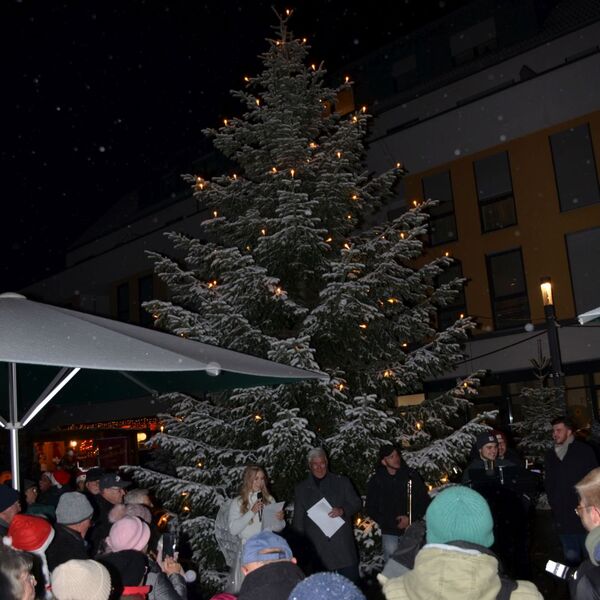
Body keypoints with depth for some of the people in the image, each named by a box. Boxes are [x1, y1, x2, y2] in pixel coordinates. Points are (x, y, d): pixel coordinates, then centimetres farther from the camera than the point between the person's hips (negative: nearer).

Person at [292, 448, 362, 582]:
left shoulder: (342, 482, 8)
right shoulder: (301, 489, 10)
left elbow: (357, 503, 9)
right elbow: (298, 520, 13)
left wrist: (343, 510, -11)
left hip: (343, 544, 0)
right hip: (316, 547, 1)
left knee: (351, 578, 0)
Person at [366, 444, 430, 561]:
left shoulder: (411, 475, 0)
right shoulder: (376, 481, 1)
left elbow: (424, 501, 4)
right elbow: (371, 508, 4)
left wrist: (411, 518, -9)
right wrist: (393, 523, -6)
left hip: (411, 529, 0)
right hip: (390, 531, 0)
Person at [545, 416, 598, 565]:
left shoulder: (584, 451, -1)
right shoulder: (550, 455, 11)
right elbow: (548, 484, 16)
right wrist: (554, 504, 5)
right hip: (563, 518, 4)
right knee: (571, 558, 10)